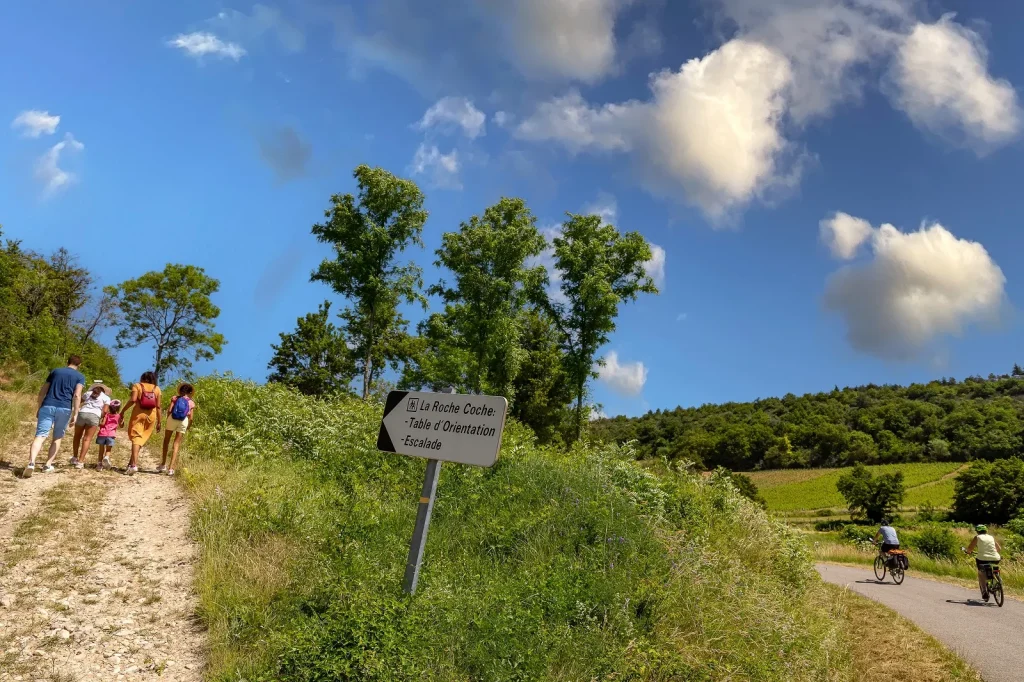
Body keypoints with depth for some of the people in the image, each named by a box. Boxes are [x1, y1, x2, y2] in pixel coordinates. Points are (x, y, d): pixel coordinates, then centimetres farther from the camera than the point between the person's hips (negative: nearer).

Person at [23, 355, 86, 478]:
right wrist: (75, 413, -5)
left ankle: (31, 463, -28)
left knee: (40, 436, -8)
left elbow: (42, 391, 17)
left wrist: (39, 408, 24)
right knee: (57, 438, 17)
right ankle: (48, 465, 14)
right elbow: (77, 395, -5)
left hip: (47, 406, 1)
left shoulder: (55, 371, 19)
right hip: (64, 408, -1)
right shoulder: (80, 376, 9)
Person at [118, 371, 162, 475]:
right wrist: (159, 421, 10)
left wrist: (122, 411, -3)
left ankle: (134, 465, -18)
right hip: (151, 415, 2)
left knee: (136, 437, -5)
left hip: (139, 414, -2)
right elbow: (158, 406, 8)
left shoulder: (137, 386, 8)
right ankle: (132, 462, 15)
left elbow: (133, 400, -10)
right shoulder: (157, 388, 13)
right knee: (142, 439, 12)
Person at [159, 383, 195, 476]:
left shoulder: (175, 398, 7)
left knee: (166, 441, 16)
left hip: (172, 419, -1)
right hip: (184, 421, 1)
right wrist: (188, 427, 18)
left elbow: (169, 410, -4)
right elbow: (191, 418, 4)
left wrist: (168, 420, 11)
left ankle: (163, 465, 17)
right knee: (176, 444, 5)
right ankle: (171, 468, 0)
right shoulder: (191, 402, 9)